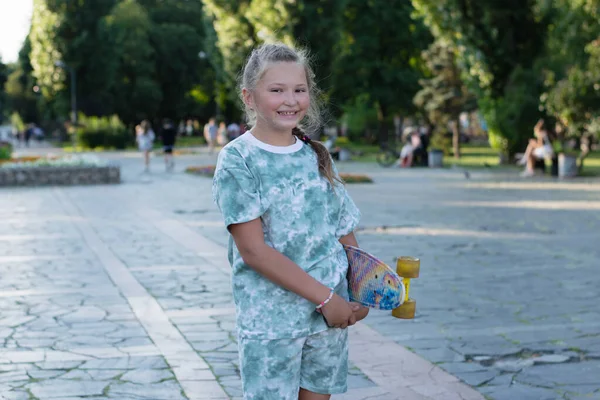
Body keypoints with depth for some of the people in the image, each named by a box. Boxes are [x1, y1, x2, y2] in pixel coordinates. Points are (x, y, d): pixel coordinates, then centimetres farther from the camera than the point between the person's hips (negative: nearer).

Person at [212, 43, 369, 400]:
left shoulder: (317, 156, 7)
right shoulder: (238, 160, -9)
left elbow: (345, 233, 12)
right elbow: (253, 250, -15)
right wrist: (323, 296, -16)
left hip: (331, 313, 5)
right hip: (269, 318, -4)